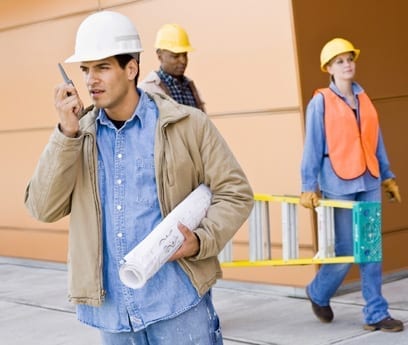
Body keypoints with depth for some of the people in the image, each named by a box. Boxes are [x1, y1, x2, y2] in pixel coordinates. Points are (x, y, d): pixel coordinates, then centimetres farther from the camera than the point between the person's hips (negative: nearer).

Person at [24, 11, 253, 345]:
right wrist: (67, 133, -11)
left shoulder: (188, 124, -2)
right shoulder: (77, 135, 7)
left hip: (177, 303, -3)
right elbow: (44, 208, -2)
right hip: (110, 310, 3)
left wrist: (201, 240, -17)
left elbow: (234, 193, 1)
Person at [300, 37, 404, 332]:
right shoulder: (320, 102, -4)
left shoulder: (364, 99, 11)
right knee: (345, 250, -1)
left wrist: (387, 176, 14)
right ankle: (318, 293, 26)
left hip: (369, 182, 5)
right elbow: (313, 146, -6)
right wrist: (309, 186, -10)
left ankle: (376, 314, 10)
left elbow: (376, 140, 15)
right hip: (339, 184, -5)